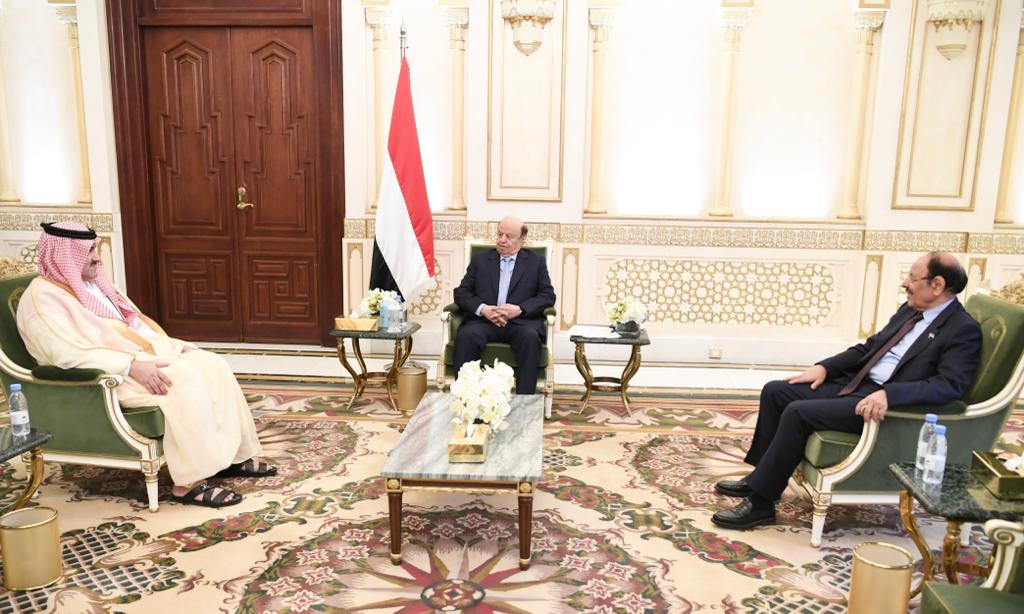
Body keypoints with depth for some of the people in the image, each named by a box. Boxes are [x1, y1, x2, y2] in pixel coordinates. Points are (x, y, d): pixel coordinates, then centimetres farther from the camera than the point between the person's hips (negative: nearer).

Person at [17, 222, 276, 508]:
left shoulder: (93, 284, 17)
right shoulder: (43, 297, -11)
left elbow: (131, 326, 21)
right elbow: (69, 353, -24)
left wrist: (175, 344, 6)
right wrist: (132, 366, -31)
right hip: (102, 377, -9)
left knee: (211, 364, -10)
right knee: (185, 379, -30)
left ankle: (231, 455, -5)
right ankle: (189, 482, -27)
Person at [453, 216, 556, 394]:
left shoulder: (536, 261, 16)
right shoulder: (480, 259, 19)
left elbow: (548, 296, 5)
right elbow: (461, 292, 10)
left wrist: (519, 309, -12)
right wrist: (483, 309, -10)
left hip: (521, 321, -1)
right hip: (484, 320, 1)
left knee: (530, 337, -35)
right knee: (466, 335, -31)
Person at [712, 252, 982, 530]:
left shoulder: (964, 329, -9)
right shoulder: (911, 310, 16)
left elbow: (949, 385, -23)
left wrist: (888, 394, -35)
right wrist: (824, 367, 8)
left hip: (885, 402, -9)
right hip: (854, 382, 9)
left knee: (798, 412, -26)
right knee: (775, 391, -1)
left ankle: (760, 502, -15)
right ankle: (762, 475, 10)